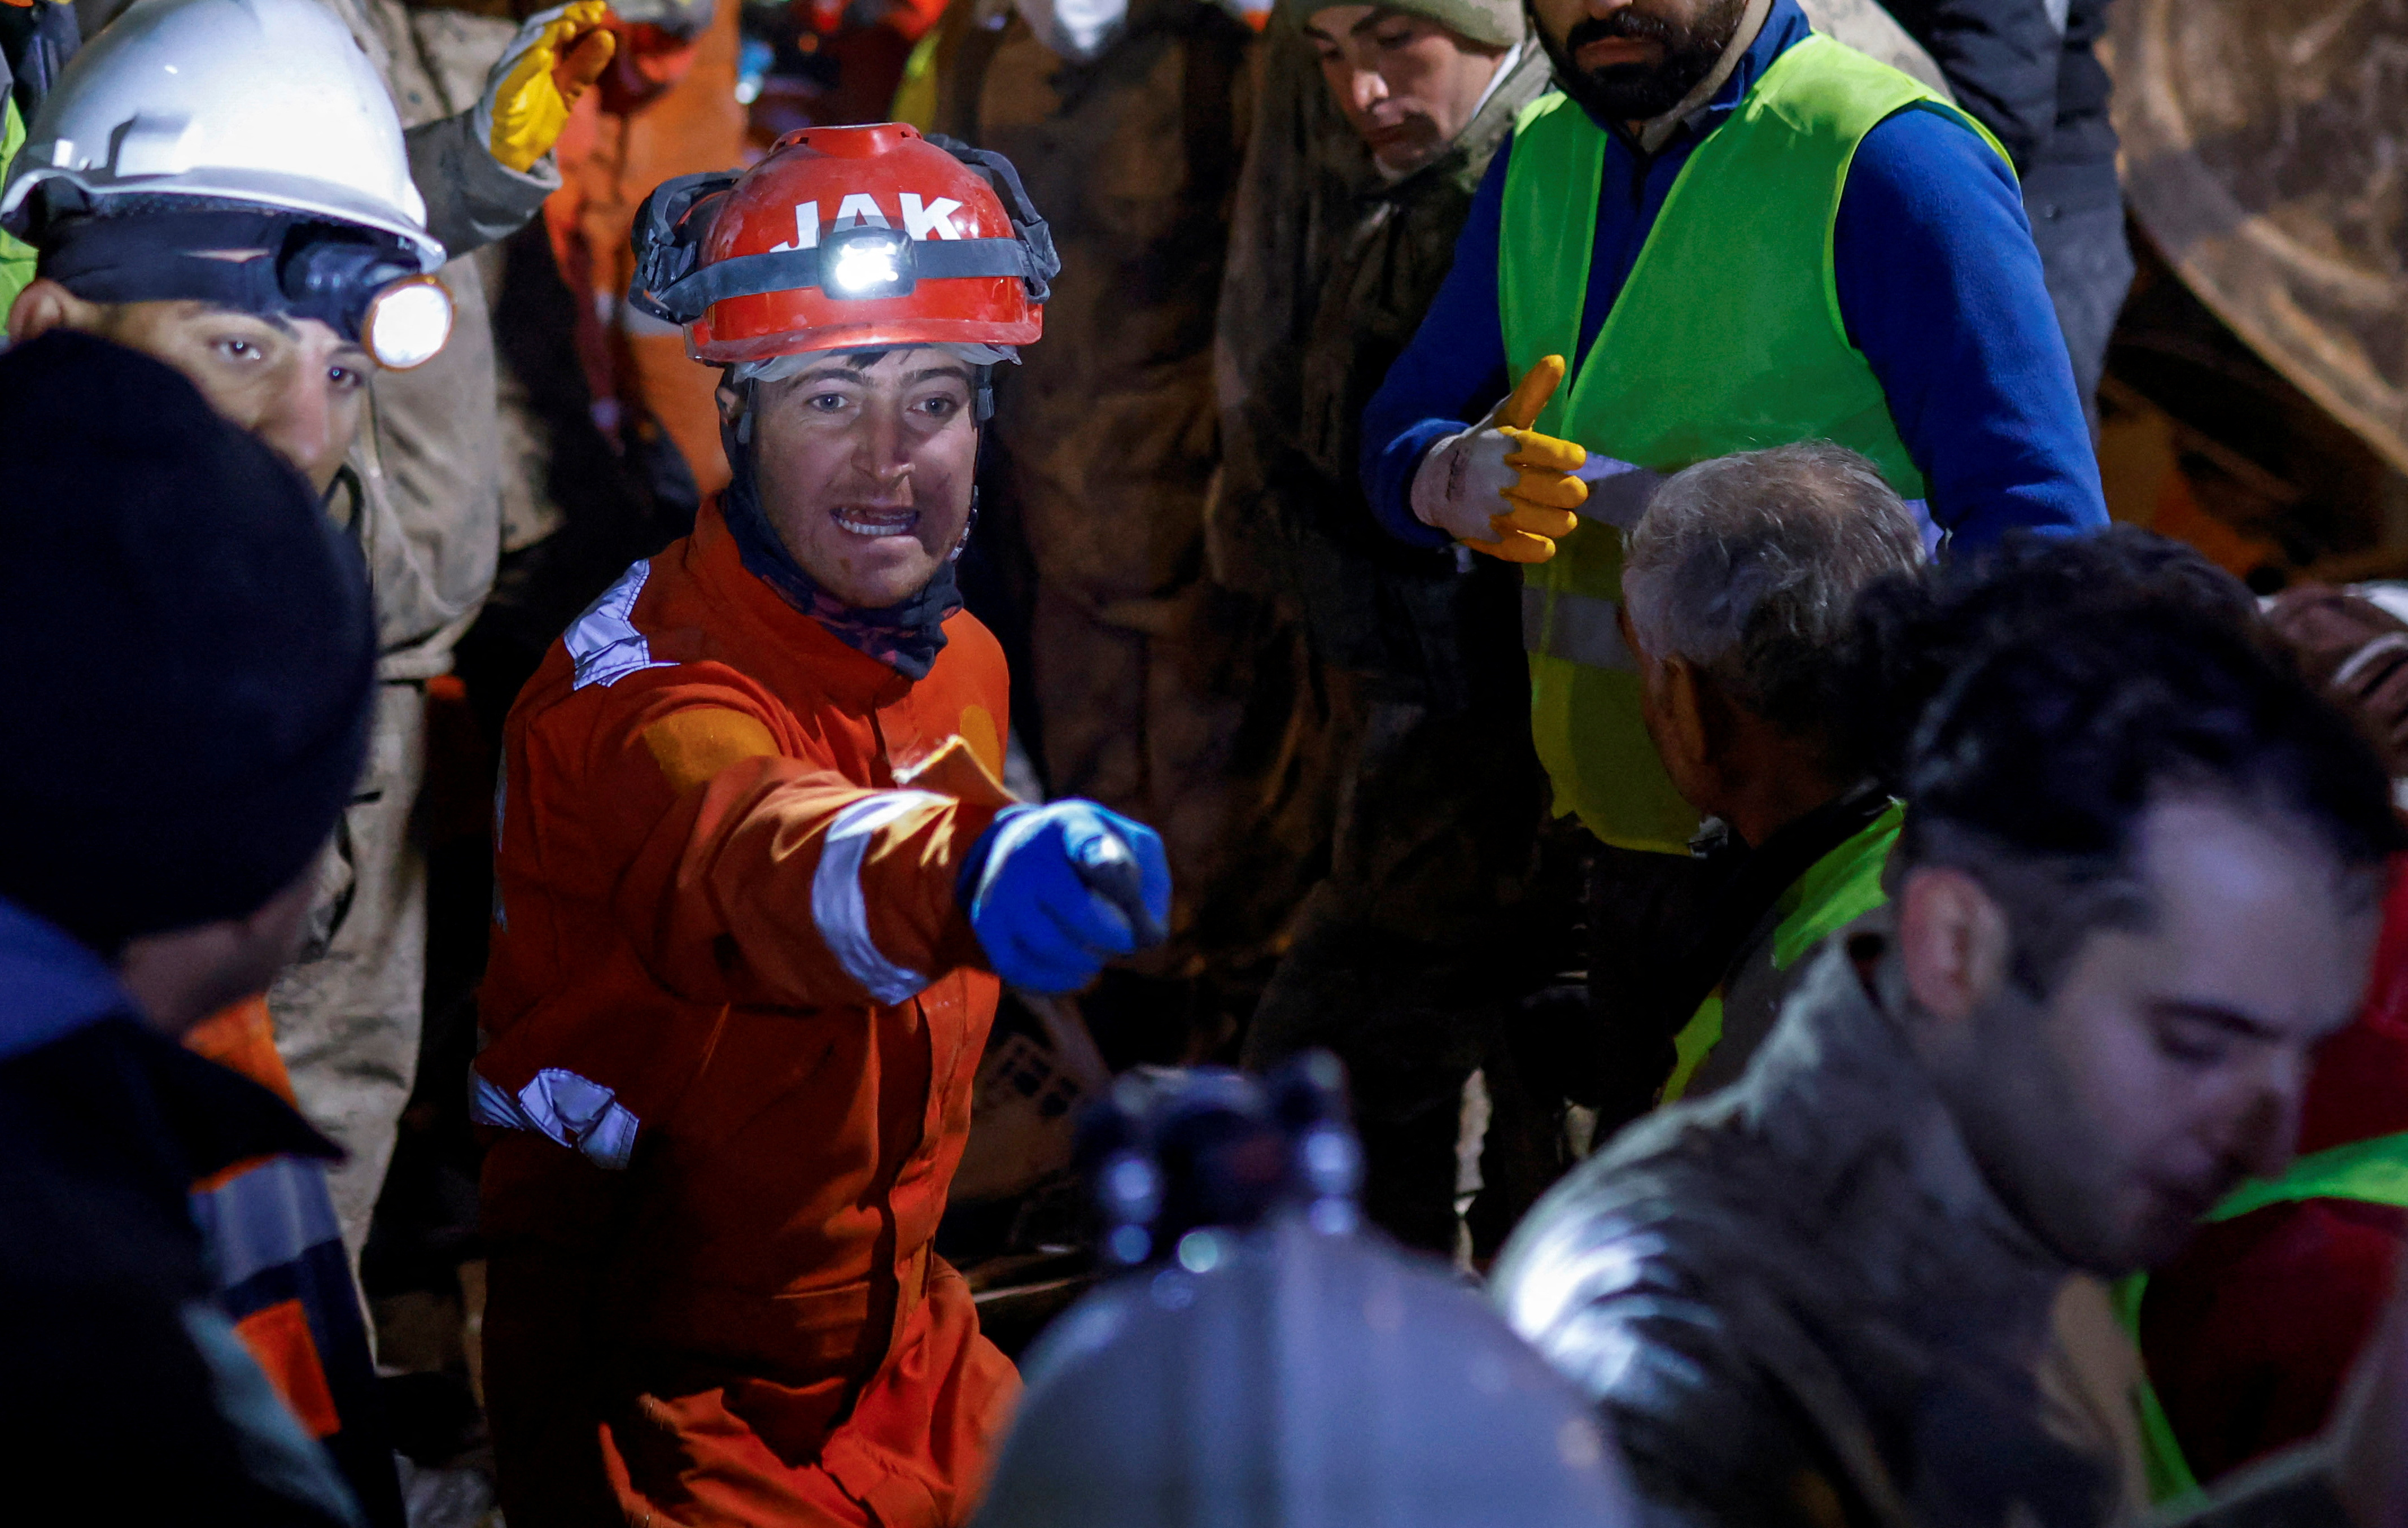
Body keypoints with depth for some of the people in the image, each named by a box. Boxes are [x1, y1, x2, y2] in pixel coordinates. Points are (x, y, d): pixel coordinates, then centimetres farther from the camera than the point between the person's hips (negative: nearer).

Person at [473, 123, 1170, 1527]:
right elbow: (754, 860, -49)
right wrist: (966, 869, -67)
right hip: (661, 1400, -7)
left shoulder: (964, 668, 2)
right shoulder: (640, 690, -24)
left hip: (901, 1358, 7)